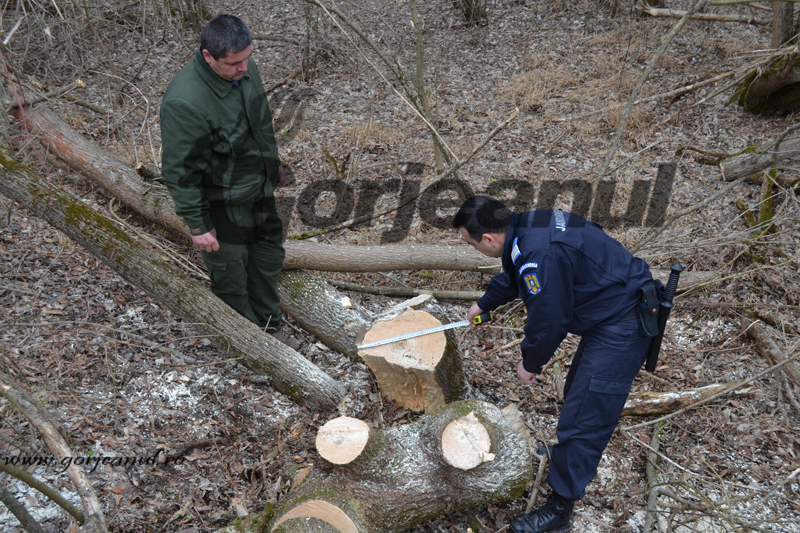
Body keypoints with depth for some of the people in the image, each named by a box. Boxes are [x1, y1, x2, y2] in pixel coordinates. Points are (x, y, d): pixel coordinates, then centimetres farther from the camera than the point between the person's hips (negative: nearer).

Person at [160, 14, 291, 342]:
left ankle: (270, 327, 48)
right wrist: (197, 225, -20)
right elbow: (179, 171, -25)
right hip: (223, 206, -8)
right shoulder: (184, 102, -33)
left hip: (261, 191, 8)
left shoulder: (244, 69, -8)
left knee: (269, 257, 24)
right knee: (232, 277, 10)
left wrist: (274, 162, 22)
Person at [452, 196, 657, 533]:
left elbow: (547, 322, -22)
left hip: (621, 329, -10)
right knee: (578, 393, 27)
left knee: (582, 415, -4)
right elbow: (511, 277, 23)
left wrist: (530, 363, -3)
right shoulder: (525, 227, 1)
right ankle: (570, 453, 50)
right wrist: (484, 305, 40)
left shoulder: (539, 256, -32)